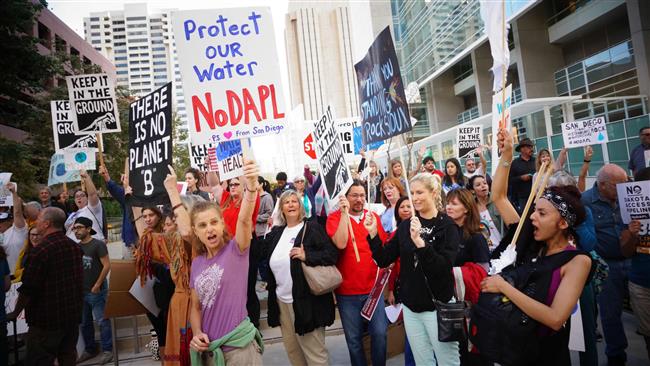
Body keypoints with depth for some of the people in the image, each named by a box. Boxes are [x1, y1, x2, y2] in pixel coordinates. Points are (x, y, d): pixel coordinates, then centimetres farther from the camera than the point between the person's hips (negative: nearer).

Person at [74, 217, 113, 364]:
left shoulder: (98, 244, -9)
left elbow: (107, 265, -13)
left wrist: (97, 285, -14)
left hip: (96, 291, -6)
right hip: (81, 291, 6)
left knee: (102, 321, -1)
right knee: (84, 323, 15)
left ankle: (107, 350, 10)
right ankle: (90, 350, 30)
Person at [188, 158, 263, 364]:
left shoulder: (236, 250, -10)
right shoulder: (197, 263, 4)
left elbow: (244, 220, -30)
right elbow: (196, 306, 13)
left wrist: (251, 187, -47)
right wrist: (197, 333, -6)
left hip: (237, 344, -5)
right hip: (207, 347, 5)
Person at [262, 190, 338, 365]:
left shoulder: (312, 228, -6)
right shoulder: (276, 232, 11)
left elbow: (332, 254, -13)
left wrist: (307, 256, -22)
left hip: (306, 300, -6)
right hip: (282, 301, 6)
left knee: (314, 350, 3)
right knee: (292, 349, 18)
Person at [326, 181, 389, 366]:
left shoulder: (374, 216, 3)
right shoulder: (335, 217, -5)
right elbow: (340, 244, -22)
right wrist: (344, 212, -22)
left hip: (374, 288, 2)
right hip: (347, 291, -1)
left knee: (379, 333, 1)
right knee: (353, 338, 11)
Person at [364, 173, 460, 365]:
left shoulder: (447, 226, -9)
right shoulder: (406, 226, 5)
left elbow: (444, 267, -22)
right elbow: (384, 260, 3)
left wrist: (419, 242, -33)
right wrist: (373, 233, -11)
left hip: (438, 306, -4)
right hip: (410, 307, 5)